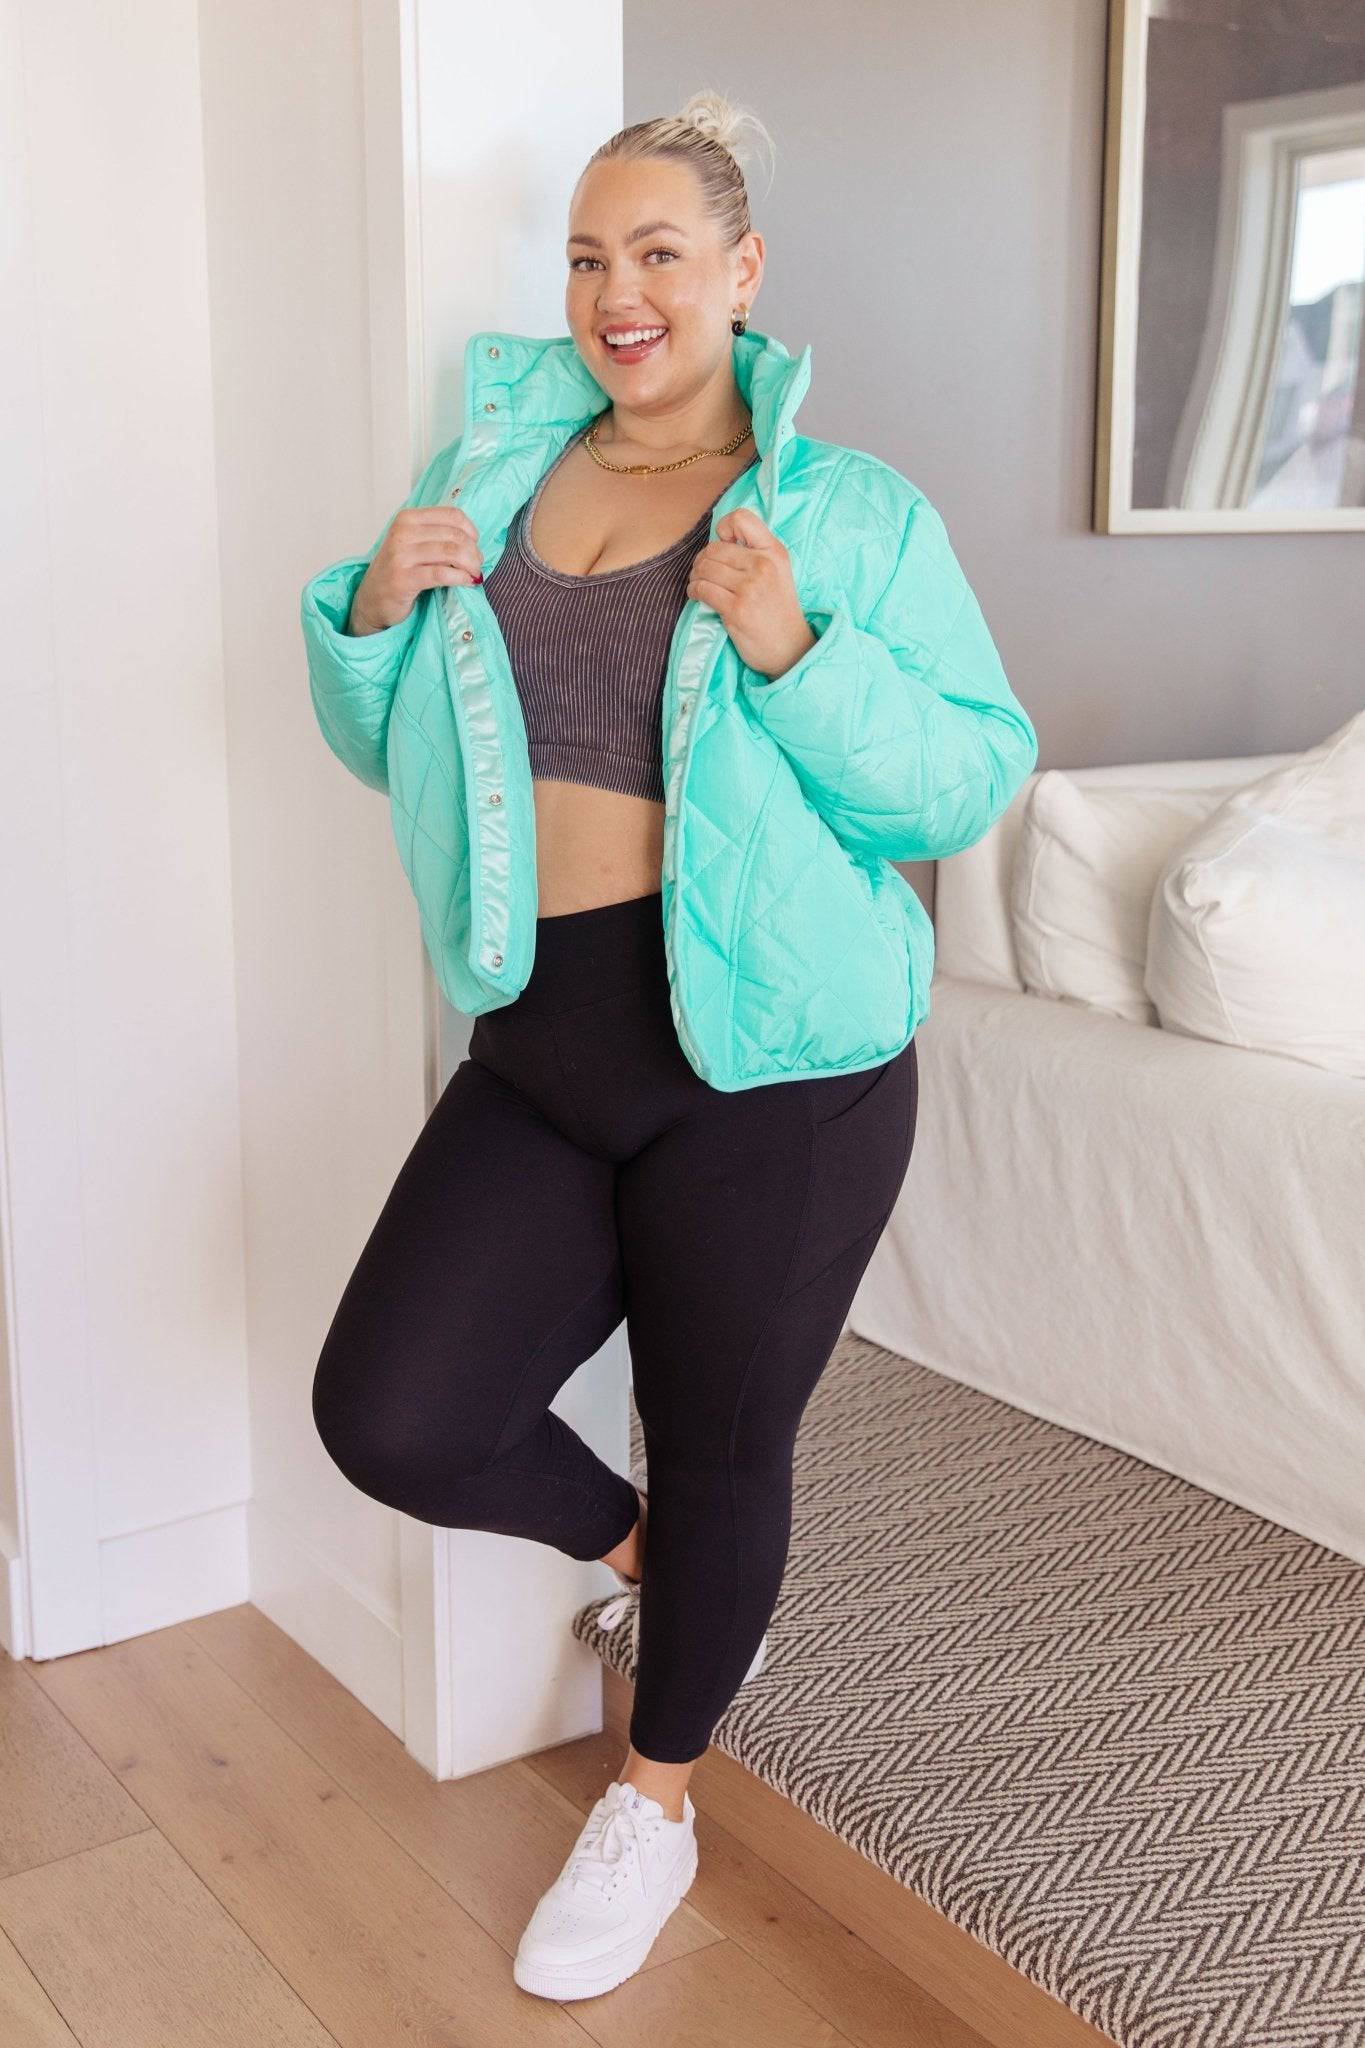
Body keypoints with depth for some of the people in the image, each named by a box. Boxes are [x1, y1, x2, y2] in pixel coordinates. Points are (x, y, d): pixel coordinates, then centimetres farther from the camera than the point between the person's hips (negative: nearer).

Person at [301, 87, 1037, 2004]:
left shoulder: (852, 513, -3)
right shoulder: (495, 467, 10)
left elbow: (980, 772, -9)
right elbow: (381, 741, 16)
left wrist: (793, 655, -23)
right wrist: (378, 607, -4)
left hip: (771, 1066, -4)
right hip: (541, 1049, 5)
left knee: (720, 1443, 10)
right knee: (391, 1412, -3)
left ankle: (657, 1796, 37)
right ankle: (642, 1551, 31)